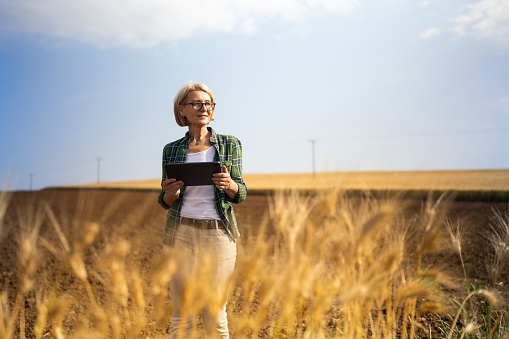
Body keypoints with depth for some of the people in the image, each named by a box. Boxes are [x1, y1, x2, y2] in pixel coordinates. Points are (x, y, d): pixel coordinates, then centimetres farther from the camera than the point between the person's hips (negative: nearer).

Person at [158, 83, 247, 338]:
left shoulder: (230, 144, 4)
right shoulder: (172, 150, 7)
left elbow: (240, 195, 4)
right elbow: (165, 202, 12)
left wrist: (229, 184, -18)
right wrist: (170, 193, -11)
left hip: (218, 234, -1)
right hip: (180, 233, 2)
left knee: (215, 316, 3)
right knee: (180, 314, 7)